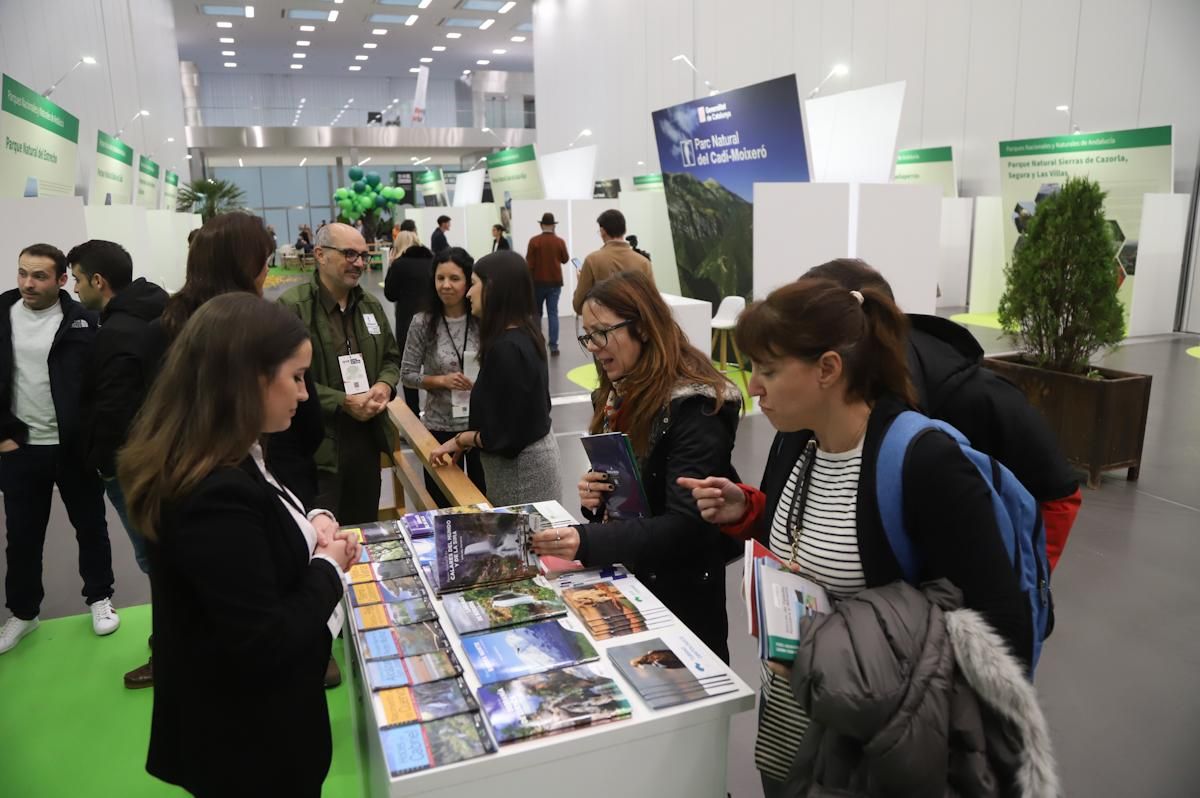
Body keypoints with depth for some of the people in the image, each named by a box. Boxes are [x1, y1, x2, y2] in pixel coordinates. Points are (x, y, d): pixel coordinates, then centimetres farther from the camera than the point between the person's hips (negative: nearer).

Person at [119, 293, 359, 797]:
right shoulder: (217, 494, -33)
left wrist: (313, 520, -4)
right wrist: (329, 568, -17)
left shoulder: (232, 462, -2)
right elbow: (267, 644, -31)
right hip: (250, 740, -9)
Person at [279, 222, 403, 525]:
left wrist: (385, 385, -4)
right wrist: (343, 402, -19)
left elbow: (391, 358, 19)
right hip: (316, 446, -7)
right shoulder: (292, 307, -13)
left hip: (367, 439, 7)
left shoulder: (371, 305, 11)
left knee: (366, 531, 19)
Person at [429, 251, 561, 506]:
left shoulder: (506, 347, -24)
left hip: (519, 464, -9)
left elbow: (505, 436, -23)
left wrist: (460, 440, -7)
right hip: (533, 452, 9)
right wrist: (466, 441, 9)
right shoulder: (525, 334, 4)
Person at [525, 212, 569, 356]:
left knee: (536, 313, 14)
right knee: (553, 314, 1)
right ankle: (553, 346, -5)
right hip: (555, 282, 1)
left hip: (538, 282, -1)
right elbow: (565, 259, 11)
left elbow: (529, 263, -7)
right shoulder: (560, 242, -3)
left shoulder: (534, 241, -8)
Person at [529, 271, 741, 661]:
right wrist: (594, 499, -7)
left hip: (678, 598, -7)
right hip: (624, 581, 8)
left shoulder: (694, 407, -20)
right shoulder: (621, 395, 6)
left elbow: (687, 526, -26)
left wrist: (588, 542, -37)